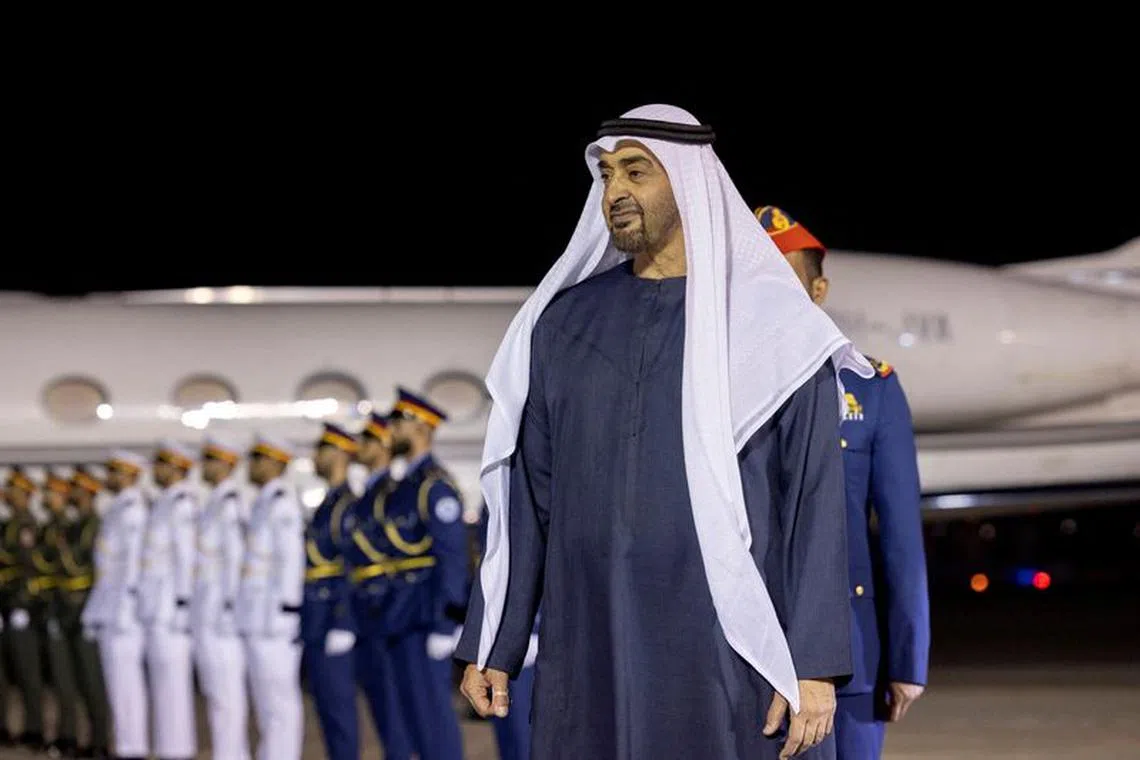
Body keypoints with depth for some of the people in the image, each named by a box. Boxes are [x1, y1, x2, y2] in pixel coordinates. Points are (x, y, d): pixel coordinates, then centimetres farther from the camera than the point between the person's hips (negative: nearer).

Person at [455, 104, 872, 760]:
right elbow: (528, 491, 12)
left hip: (732, 649, -3)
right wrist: (493, 646, 8)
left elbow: (815, 502, -5)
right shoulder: (564, 324, 10)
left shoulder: (774, 326, -2)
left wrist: (815, 668, -11)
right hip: (592, 649, 4)